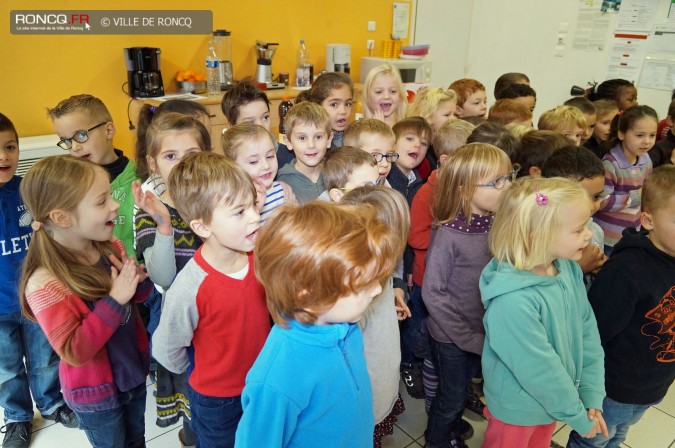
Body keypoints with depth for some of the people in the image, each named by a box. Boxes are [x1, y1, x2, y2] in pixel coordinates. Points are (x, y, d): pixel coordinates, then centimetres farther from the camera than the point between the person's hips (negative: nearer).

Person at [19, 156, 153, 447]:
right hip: (94, 394, -5)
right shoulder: (45, 284, -28)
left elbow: (138, 297, 6)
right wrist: (114, 301, -34)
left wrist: (140, 282, -18)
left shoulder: (111, 248, -11)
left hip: (134, 371, 5)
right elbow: (73, 352, -28)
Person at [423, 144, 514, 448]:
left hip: (483, 332, 5)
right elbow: (432, 292, -20)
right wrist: (468, 337, -17)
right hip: (451, 339, -5)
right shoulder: (449, 233, -25)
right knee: (451, 397, 16)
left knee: (462, 389, 26)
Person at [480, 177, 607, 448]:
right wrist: (578, 416, -13)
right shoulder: (513, 302, -37)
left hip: (554, 400, 6)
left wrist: (592, 396, -5)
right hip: (518, 410, -6)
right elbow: (539, 370, -28)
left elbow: (588, 329, -4)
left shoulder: (569, 269, -13)